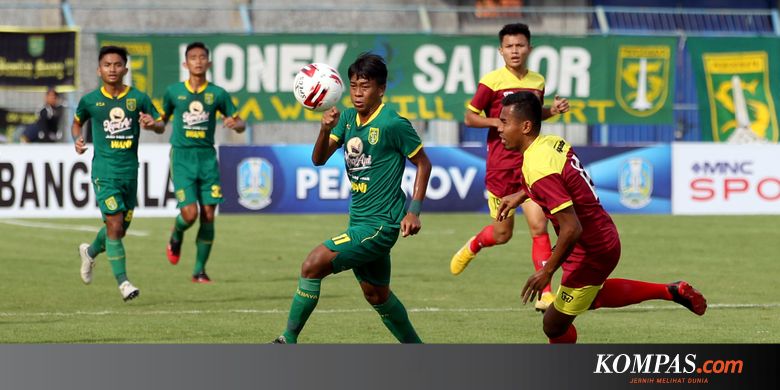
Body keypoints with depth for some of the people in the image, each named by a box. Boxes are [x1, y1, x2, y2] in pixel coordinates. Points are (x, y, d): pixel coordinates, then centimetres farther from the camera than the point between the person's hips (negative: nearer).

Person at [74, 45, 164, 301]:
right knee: (114, 224, -14)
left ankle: (90, 252, 42)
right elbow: (77, 122, 18)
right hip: (104, 169, -3)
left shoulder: (138, 98, 1)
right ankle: (123, 282, -8)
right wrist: (77, 140, -2)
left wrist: (153, 124, -14)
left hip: (130, 170, 3)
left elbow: (161, 125, 9)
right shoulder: (90, 100, 0)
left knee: (120, 229, 12)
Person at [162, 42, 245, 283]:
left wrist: (235, 124, -13)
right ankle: (176, 236, 23)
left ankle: (200, 270, 8)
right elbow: (163, 119, 19)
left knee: (208, 215, -4)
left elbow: (240, 123, 11)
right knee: (189, 213, -14)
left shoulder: (217, 94, 5)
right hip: (182, 157, -2)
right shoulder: (174, 92, 4)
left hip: (207, 157, 2)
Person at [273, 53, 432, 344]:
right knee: (376, 295, 19)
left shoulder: (393, 124, -14)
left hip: (380, 224, -8)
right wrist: (325, 130, -22)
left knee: (313, 265, -17)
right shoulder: (348, 118, 6)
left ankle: (288, 341, -8)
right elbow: (319, 159, -2)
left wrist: (414, 211, -11)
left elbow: (423, 164, -6)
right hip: (360, 220, 8)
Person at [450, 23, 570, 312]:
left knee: (538, 226, -11)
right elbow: (470, 117, -3)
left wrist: (552, 111, 4)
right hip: (500, 166, -3)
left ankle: (545, 294, -8)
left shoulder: (538, 82, 7)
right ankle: (473, 246, 43)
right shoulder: (492, 82, -8)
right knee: (502, 234, 7)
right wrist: (501, 122, -18)